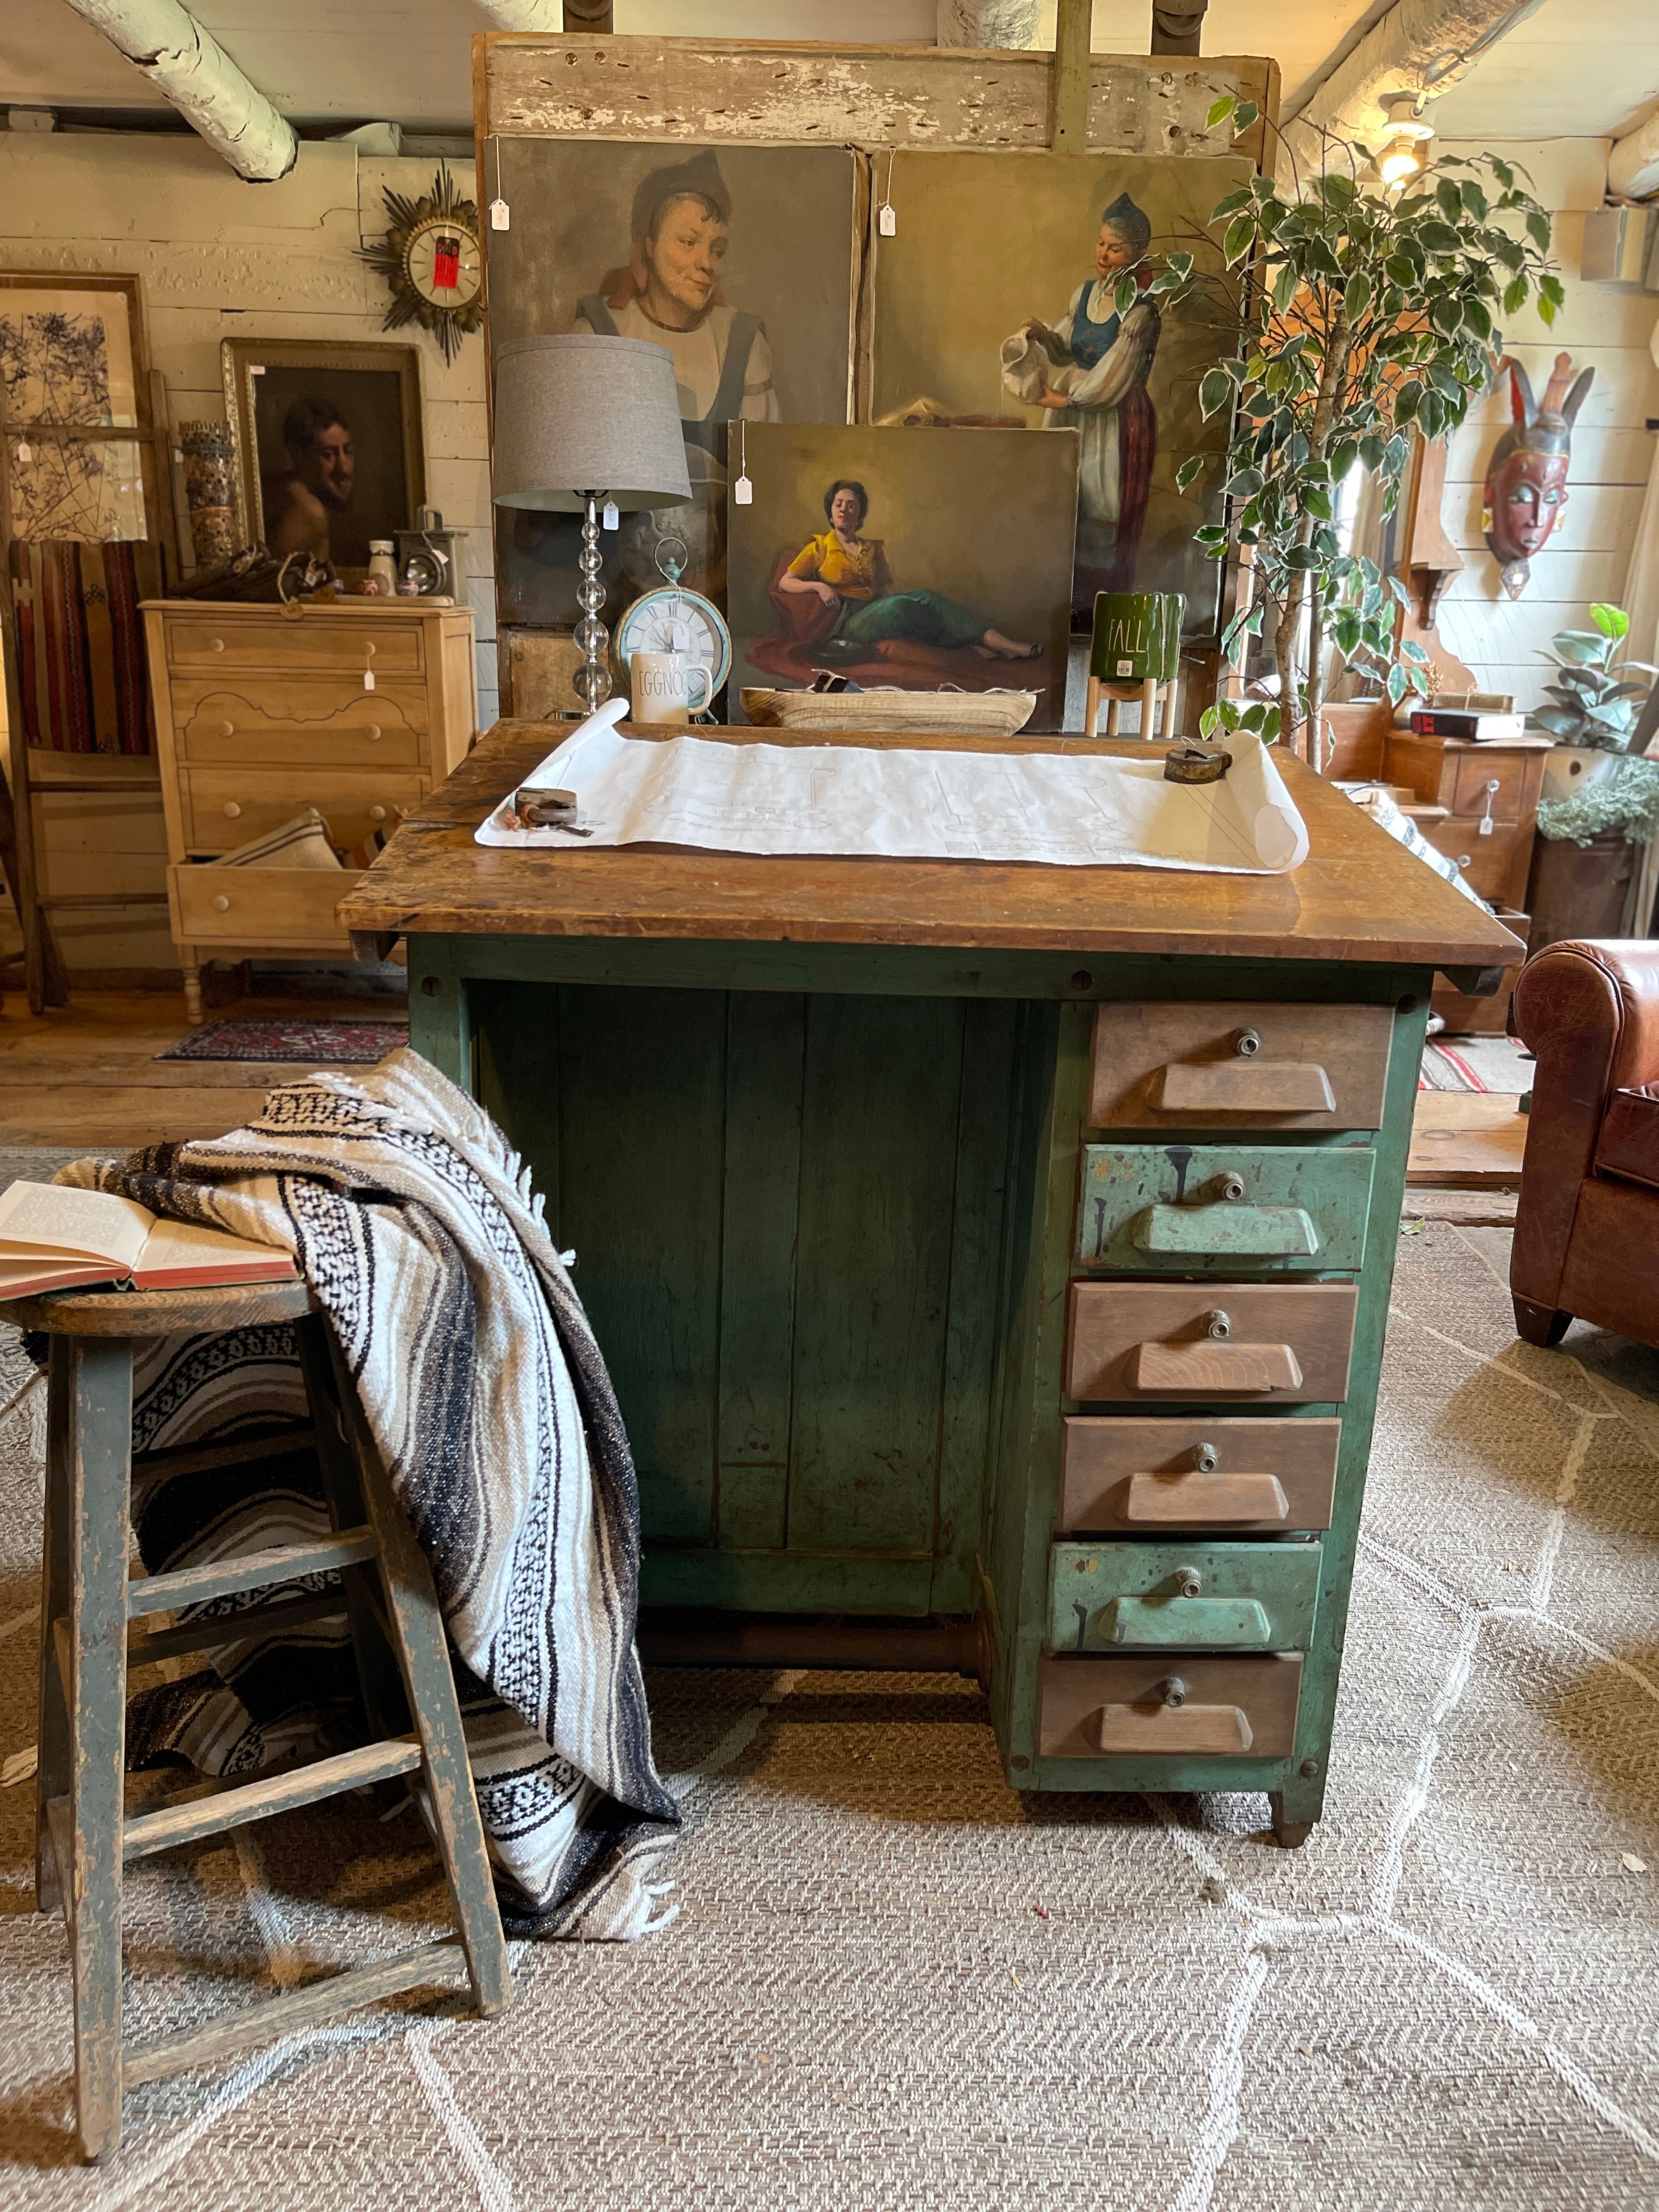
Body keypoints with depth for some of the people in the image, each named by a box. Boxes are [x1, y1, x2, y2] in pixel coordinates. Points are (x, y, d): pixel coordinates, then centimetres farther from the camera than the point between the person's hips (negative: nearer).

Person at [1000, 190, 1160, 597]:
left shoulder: (1140, 310, -16)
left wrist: (1060, 398, -14)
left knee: (1103, 516, 0)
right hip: (1071, 418, 7)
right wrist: (1042, 336, -11)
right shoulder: (1086, 292, 6)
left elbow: (1110, 384, -19)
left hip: (1116, 424, -7)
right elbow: (1065, 349, 10)